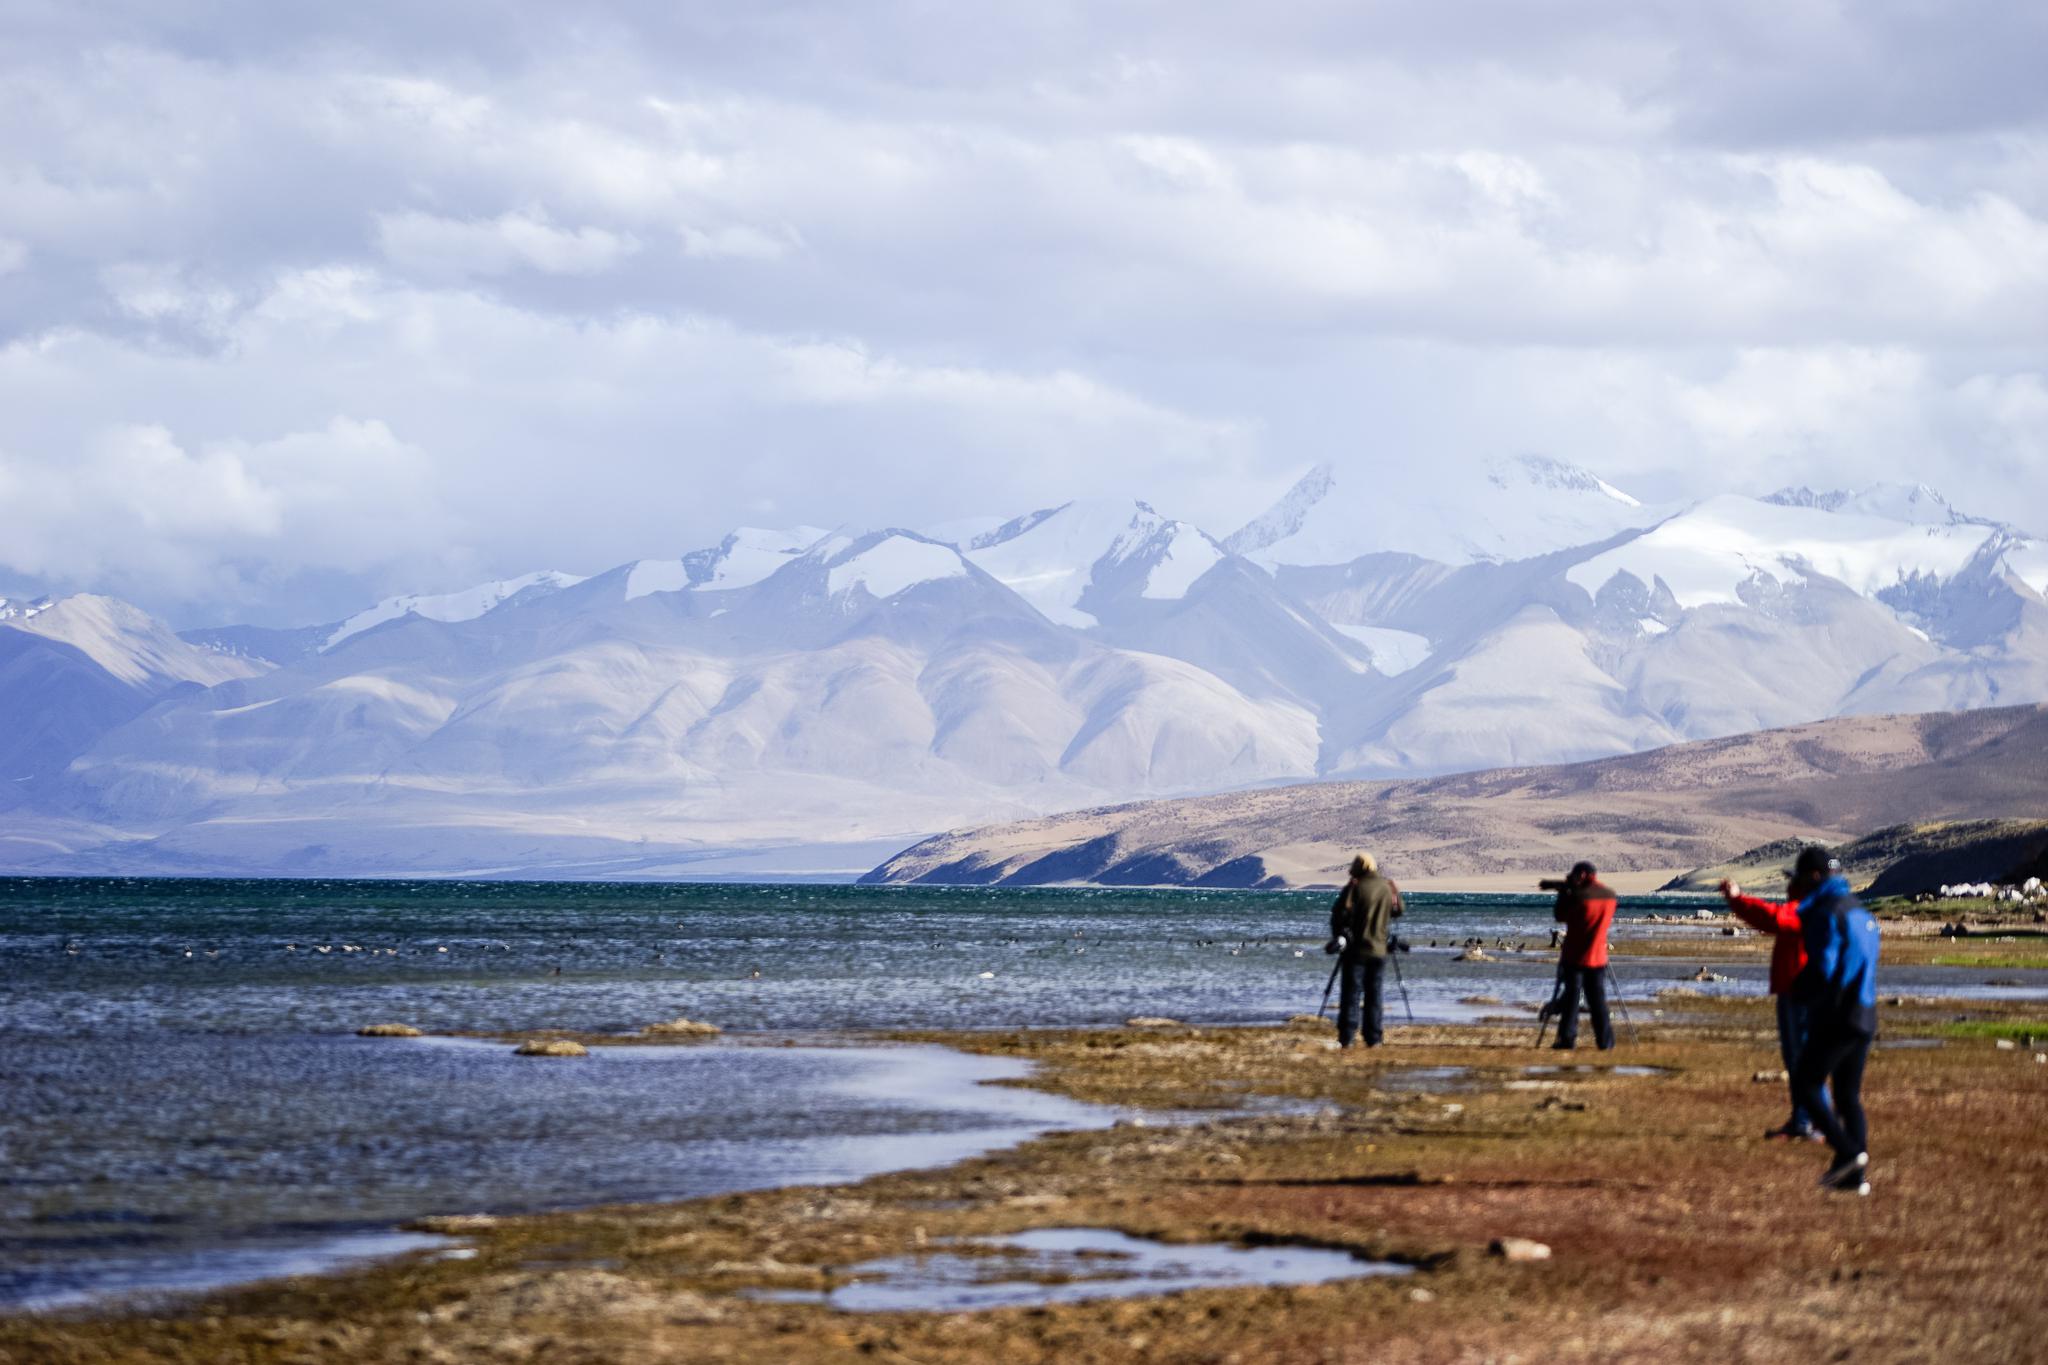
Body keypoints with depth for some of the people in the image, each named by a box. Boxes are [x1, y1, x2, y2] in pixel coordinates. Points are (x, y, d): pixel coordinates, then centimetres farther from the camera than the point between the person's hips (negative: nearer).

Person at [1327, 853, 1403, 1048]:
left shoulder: (1354, 887, -11)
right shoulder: (1388, 888, 4)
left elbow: (1340, 914, -13)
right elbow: (1397, 911, 17)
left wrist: (1337, 935, 3)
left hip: (1356, 951, -4)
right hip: (1379, 951, 4)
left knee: (1351, 995, -1)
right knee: (1374, 995, 10)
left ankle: (1346, 1038, -5)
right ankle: (1374, 1038, 8)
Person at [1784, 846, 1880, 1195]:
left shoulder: (1827, 914, -13)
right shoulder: (1859, 911, 16)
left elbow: (1821, 968, -19)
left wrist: (1799, 990, 0)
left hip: (1836, 1017, -9)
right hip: (1865, 1015, 9)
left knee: (1806, 1084, 0)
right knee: (1848, 1094, 12)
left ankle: (1848, 1153, -10)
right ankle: (1855, 1175, 10)